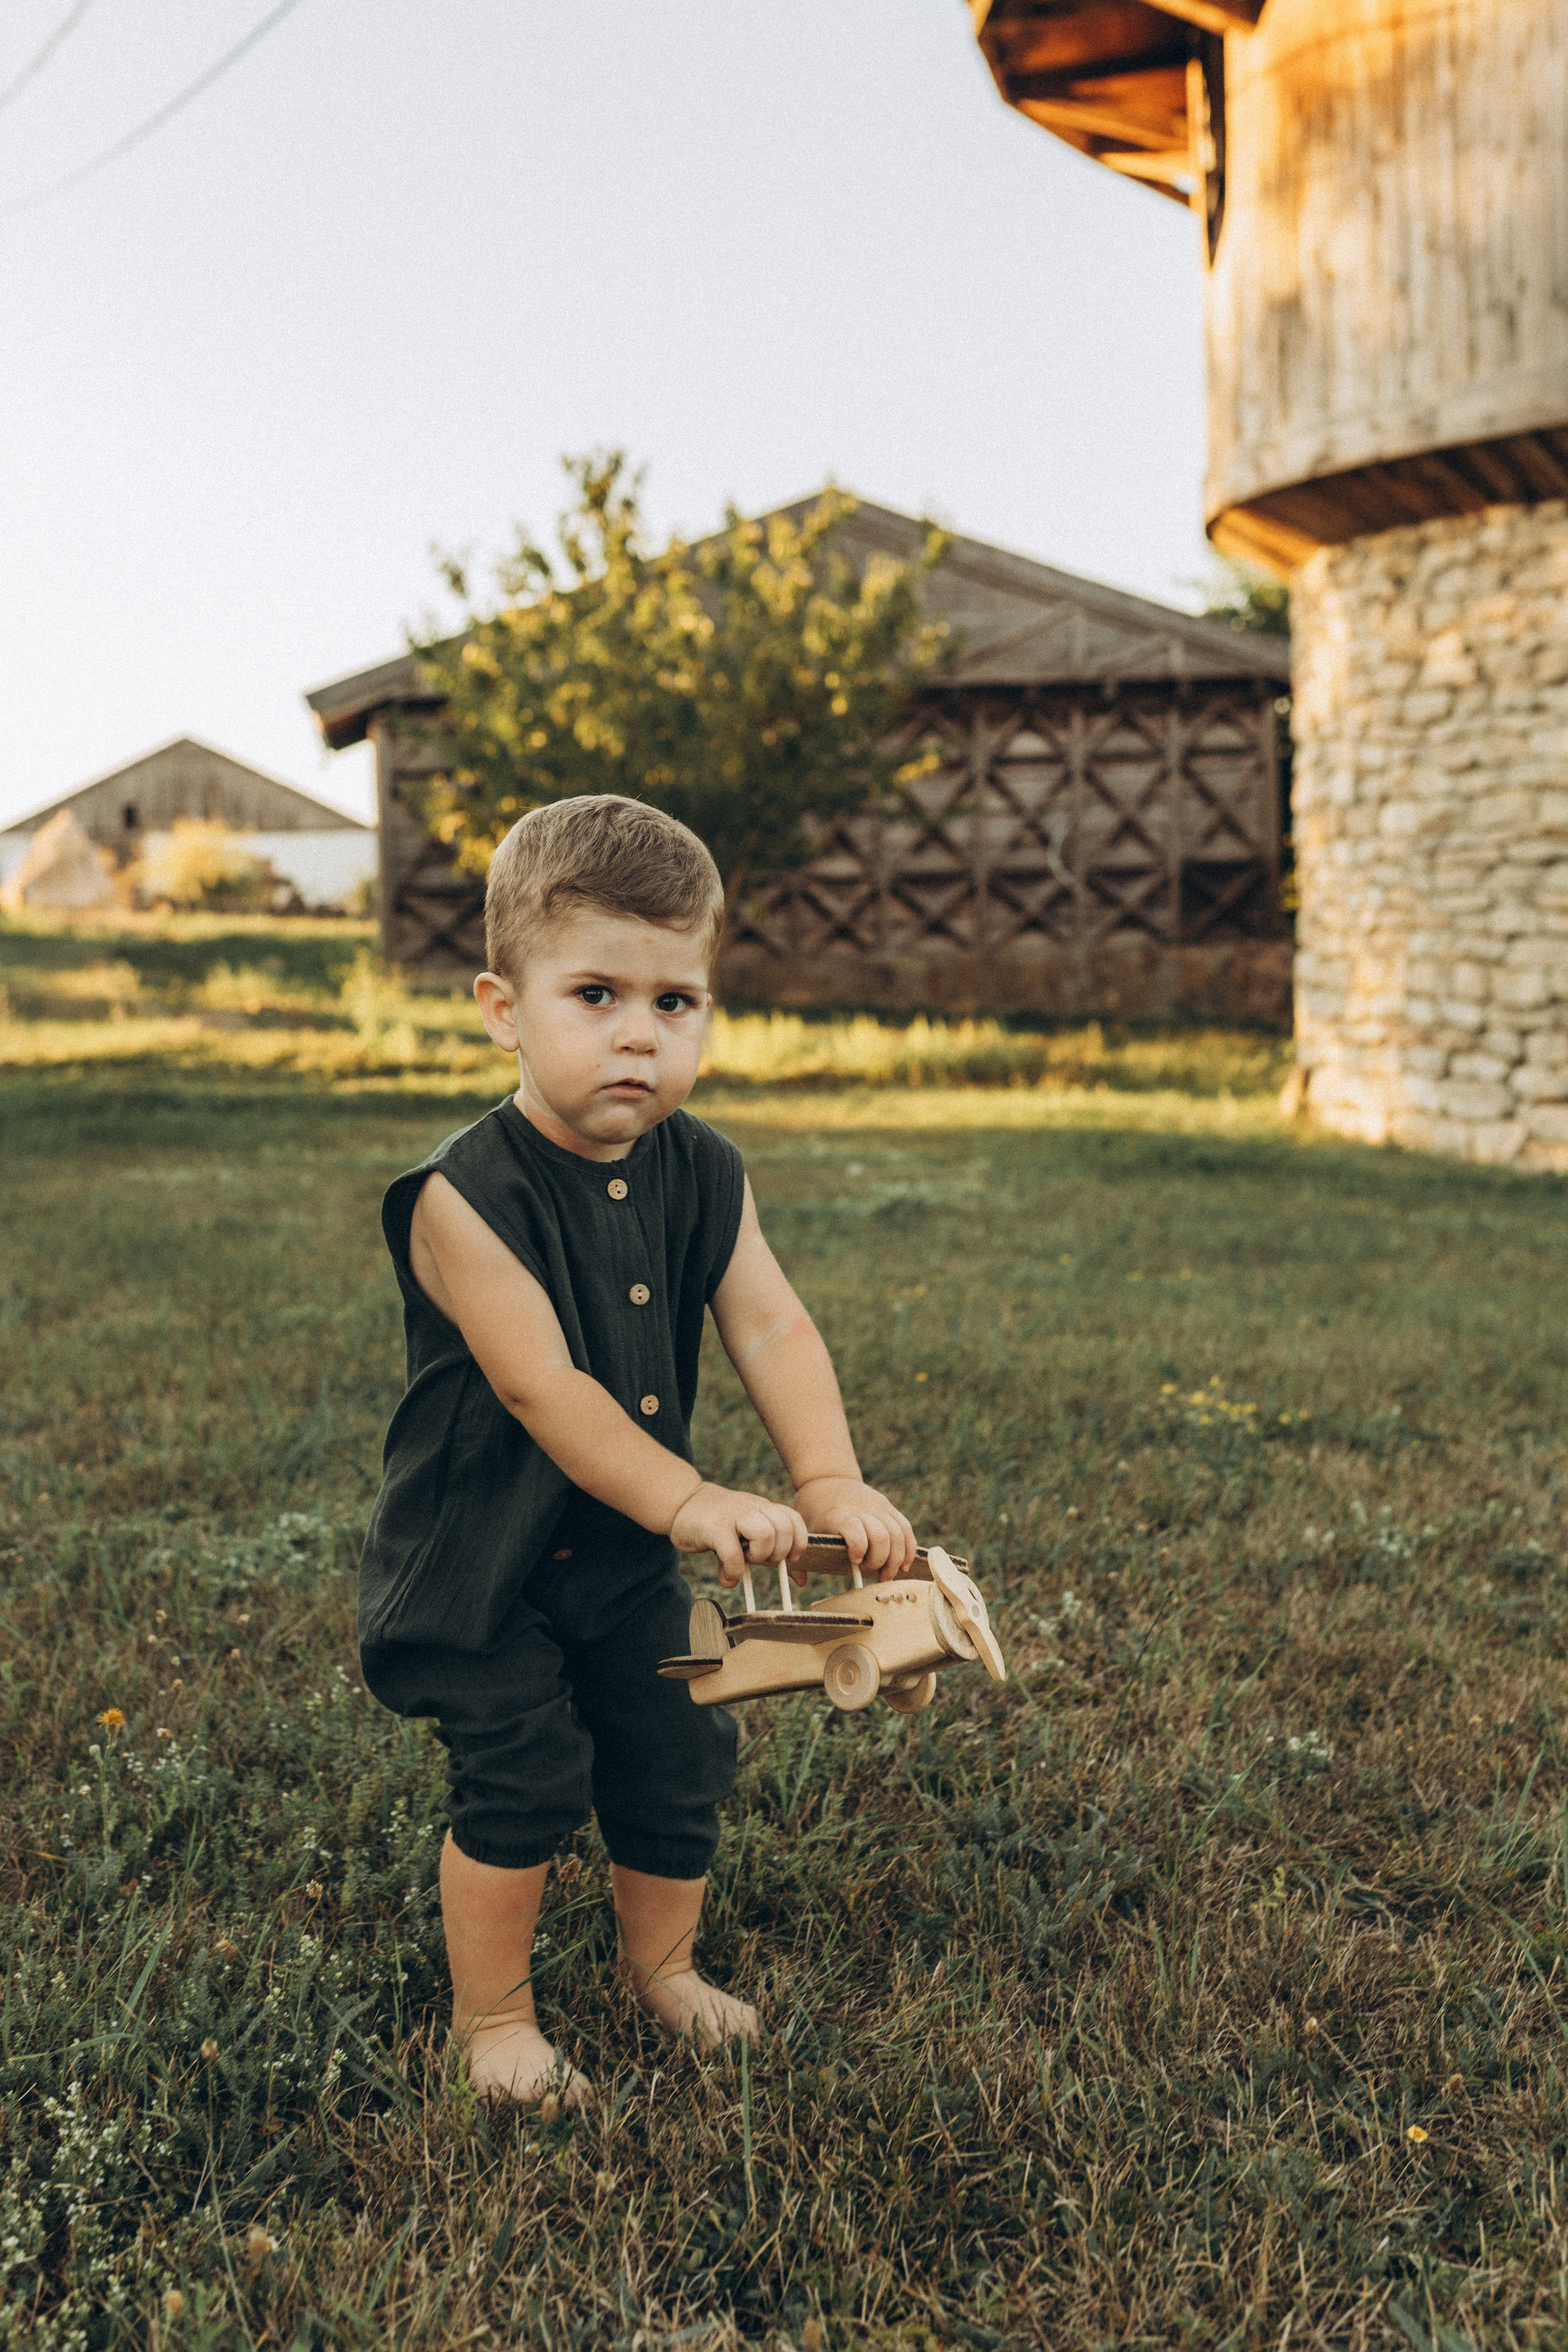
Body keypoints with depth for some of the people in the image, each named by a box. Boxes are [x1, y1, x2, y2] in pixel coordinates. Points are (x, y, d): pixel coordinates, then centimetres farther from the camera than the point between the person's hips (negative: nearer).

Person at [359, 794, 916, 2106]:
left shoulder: (705, 1178, -5)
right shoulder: (470, 1196, -25)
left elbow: (772, 1325, -14)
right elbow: (543, 1382, -31)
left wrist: (831, 1482, -30)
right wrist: (690, 1501, -37)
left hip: (628, 1557, 6)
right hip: (481, 1557, -6)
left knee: (679, 1758, 13)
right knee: (522, 1781, -5)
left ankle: (664, 1962, 39)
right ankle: (491, 2013, 19)